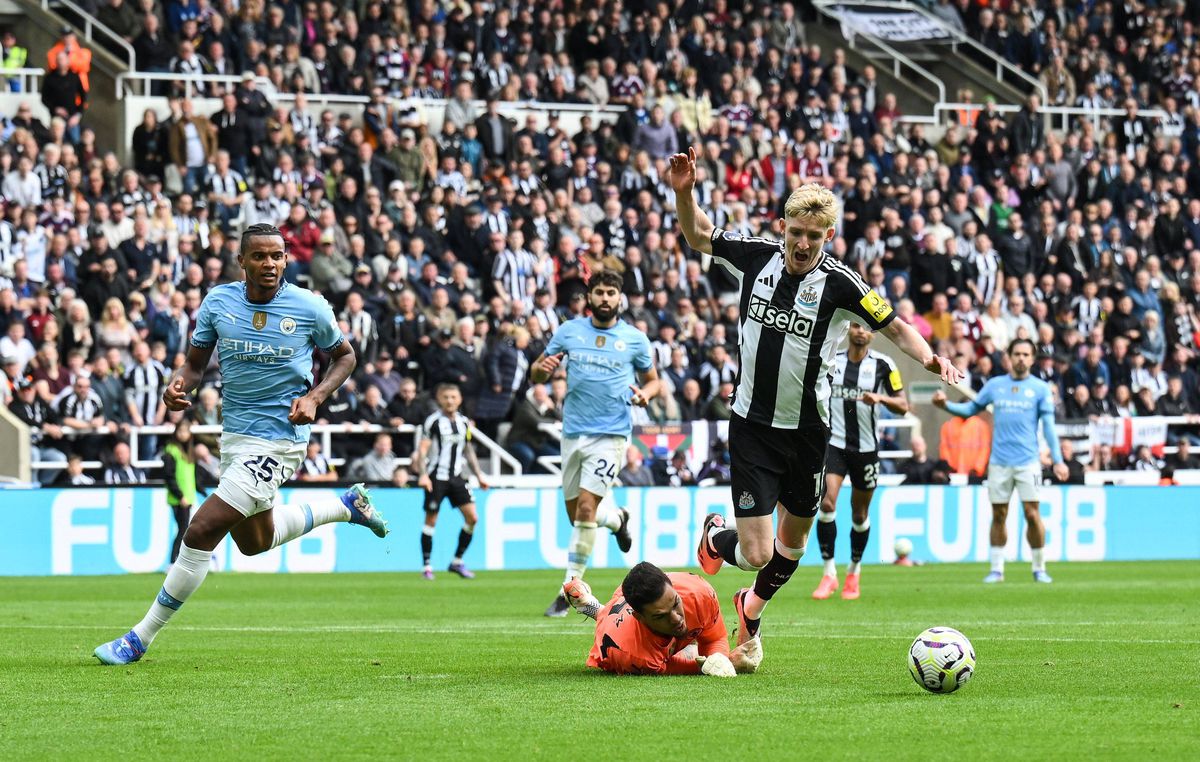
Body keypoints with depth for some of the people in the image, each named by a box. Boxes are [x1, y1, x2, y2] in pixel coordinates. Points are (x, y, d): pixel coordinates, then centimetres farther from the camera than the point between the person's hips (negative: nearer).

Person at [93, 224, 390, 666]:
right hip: (234, 436, 7)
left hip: (278, 441, -7)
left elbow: (344, 356, 7)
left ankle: (141, 637, -5)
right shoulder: (218, 302, -2)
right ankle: (348, 505, 47)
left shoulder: (310, 308, -10)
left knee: (202, 532, -15)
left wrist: (314, 397, -10)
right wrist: (179, 385, -15)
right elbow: (196, 363, 8)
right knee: (254, 542, 25)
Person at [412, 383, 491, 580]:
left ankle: (457, 561, 8)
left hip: (456, 476, 5)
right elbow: (422, 449, -9)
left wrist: (479, 475, 18)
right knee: (431, 520, -1)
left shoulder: (464, 422, 11)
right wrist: (423, 475, -20)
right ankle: (426, 566, 7)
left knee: (472, 517, -4)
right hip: (436, 477, -5)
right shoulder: (433, 421, -6)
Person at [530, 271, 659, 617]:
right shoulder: (568, 331, 4)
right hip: (574, 432, 4)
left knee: (586, 509, -15)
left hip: (611, 433, -3)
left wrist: (645, 394, -11)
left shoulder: (635, 338, 1)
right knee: (577, 515, 11)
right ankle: (617, 518, 46)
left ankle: (570, 588, -7)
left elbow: (653, 380, 12)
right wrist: (543, 368, -13)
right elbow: (536, 374, 11)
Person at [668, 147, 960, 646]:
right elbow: (699, 236, 9)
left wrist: (929, 358, -24)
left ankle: (753, 607, 49)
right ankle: (716, 536, 28)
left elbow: (896, 327, -5)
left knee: (793, 542, 17)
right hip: (752, 425, -1)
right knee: (757, 553, -9)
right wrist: (684, 192, -7)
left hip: (807, 431, 1)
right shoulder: (755, 257, -7)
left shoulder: (840, 283, -13)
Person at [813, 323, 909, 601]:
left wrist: (880, 398, -21)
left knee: (860, 515, 8)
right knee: (827, 504, -17)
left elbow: (902, 406, -4)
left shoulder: (883, 365, -3)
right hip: (834, 443, 0)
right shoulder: (831, 360, 3)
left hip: (866, 448, 0)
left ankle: (853, 572, 28)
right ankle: (829, 574, -10)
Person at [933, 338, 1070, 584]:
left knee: (1032, 515, -7)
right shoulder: (994, 385, 9)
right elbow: (971, 409, 17)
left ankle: (1039, 568, 5)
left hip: (1028, 461, -2)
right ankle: (996, 568, 10)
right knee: (998, 515, 3)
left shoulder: (1040, 388, 4)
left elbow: (1048, 426, 2)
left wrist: (1057, 460, -5)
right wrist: (946, 405, 0)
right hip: (999, 461, 2)